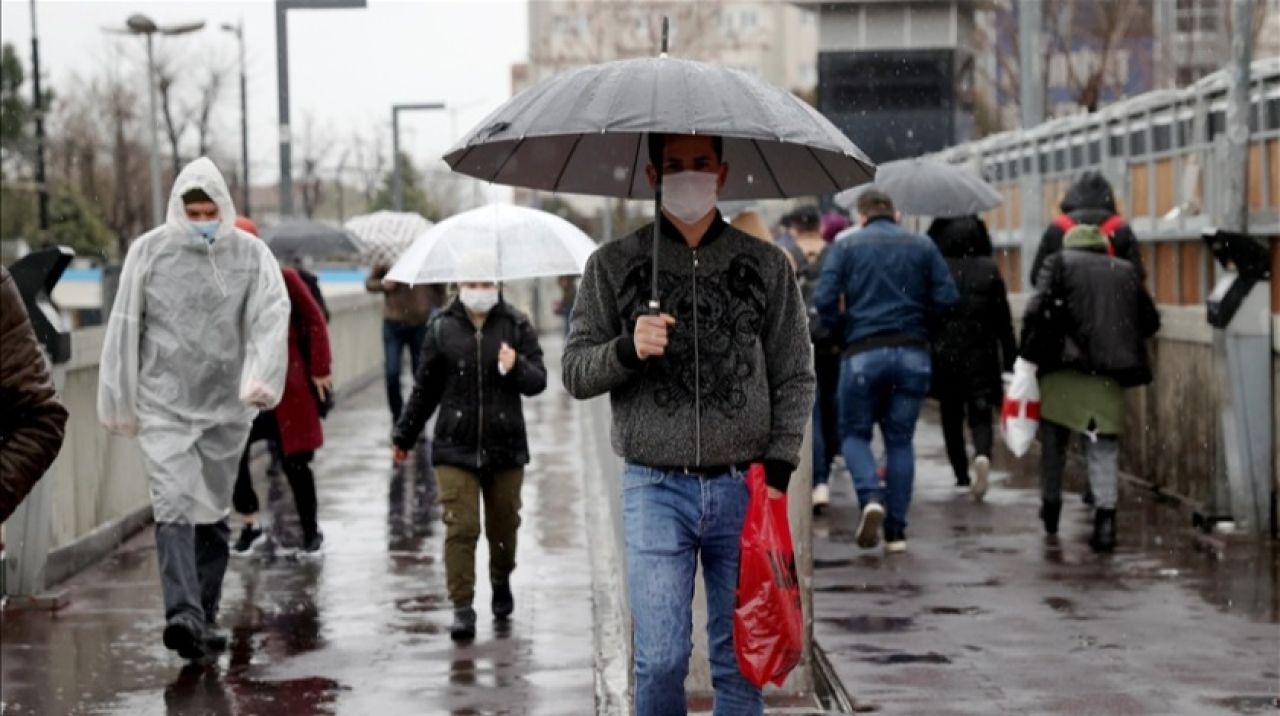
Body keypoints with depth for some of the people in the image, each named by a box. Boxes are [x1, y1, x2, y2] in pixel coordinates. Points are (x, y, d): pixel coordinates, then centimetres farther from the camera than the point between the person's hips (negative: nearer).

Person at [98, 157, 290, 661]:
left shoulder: (251, 254, 1)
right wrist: (118, 403, 6)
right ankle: (183, 614, -25)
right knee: (174, 505, -16)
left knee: (214, 513, 9)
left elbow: (272, 316, -10)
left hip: (227, 406, 2)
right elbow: (125, 327, 5)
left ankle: (205, 618, 19)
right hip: (164, 404, -2)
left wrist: (262, 377, -27)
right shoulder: (149, 251, 0)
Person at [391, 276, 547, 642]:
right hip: (455, 448, -1)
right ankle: (462, 608, -2)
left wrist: (517, 367, -24)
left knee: (503, 524, 11)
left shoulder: (517, 326, 0)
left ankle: (501, 582, 39)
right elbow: (425, 388, 10)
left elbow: (538, 381, -2)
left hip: (505, 447, 1)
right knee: (460, 528, -7)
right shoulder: (441, 328, 1)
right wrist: (404, 436, 16)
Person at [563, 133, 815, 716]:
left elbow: (795, 378, 8)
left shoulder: (767, 265, 7)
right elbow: (575, 372, 3)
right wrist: (627, 349, -17)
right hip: (655, 487, -1)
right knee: (660, 659, -5)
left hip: (744, 487, 1)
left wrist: (778, 468, -3)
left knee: (740, 661, 5)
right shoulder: (613, 265, 5)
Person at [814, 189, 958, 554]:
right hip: (913, 353, 2)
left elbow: (824, 298, -8)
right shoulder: (922, 246, 8)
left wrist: (840, 330, 8)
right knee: (900, 439, 10)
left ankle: (870, 497, -15)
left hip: (864, 354, -2)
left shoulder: (847, 245, 2)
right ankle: (896, 530, 7)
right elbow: (946, 298, 0)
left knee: (854, 432, 12)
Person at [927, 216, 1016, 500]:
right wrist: (1010, 361, 6)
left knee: (951, 415, 15)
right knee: (980, 414, 4)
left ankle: (961, 474, 20)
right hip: (980, 358, 0)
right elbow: (1004, 322, 1)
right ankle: (983, 455, -26)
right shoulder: (989, 271, -1)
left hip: (943, 356, 0)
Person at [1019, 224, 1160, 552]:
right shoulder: (1127, 271, 13)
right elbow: (1150, 321, 15)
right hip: (1108, 377, 2)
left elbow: (1036, 309, -8)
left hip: (1063, 368, -1)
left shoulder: (1059, 262, 4)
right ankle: (1106, 516, -11)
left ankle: (1050, 506, 28)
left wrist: (1028, 356, -2)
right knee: (1104, 449, 3)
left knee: (1053, 442, 17)